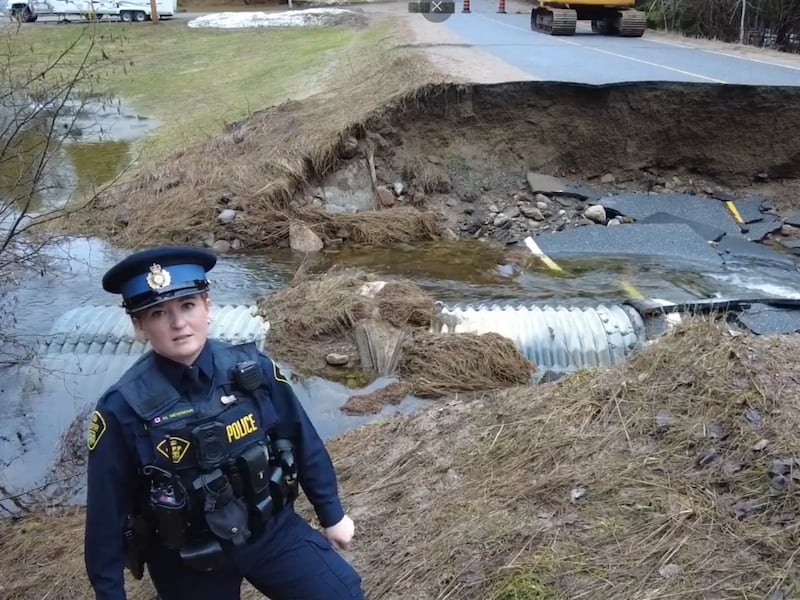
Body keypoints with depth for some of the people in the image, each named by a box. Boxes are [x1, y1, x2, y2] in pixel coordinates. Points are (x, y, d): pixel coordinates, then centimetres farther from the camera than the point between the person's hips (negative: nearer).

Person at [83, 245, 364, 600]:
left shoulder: (253, 368, -14)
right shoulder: (123, 408, -20)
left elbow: (303, 443, 0)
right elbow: (106, 514, -9)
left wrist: (332, 515, 9)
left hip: (271, 527, 2)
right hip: (187, 558, -2)